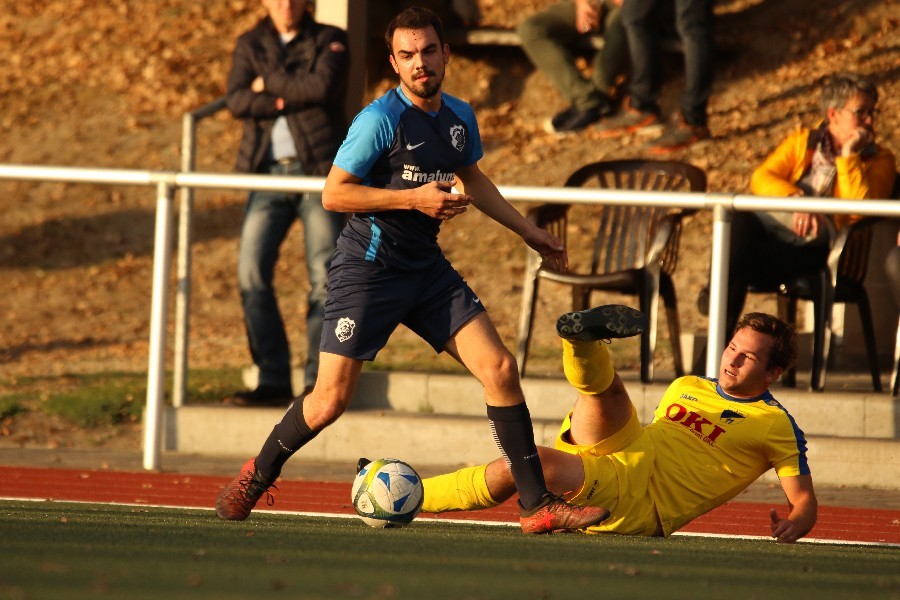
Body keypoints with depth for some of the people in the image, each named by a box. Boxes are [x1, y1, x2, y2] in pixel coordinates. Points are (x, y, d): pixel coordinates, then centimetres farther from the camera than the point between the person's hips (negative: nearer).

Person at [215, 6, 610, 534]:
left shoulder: (460, 118, 7)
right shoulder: (381, 119, -15)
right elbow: (334, 193, -14)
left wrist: (528, 232, 27)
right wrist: (414, 198, -21)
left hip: (428, 268, 6)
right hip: (369, 267, -6)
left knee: (500, 368, -8)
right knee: (331, 400, -7)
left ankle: (537, 504, -4)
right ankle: (258, 474, 21)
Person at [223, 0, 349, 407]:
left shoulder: (329, 41, 6)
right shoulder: (250, 45, 13)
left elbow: (323, 87, -13)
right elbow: (237, 101, -3)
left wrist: (269, 83, -4)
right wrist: (293, 98, -11)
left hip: (319, 171, -2)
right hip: (269, 173, 2)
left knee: (324, 275, -7)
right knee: (252, 271, -9)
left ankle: (318, 382, -3)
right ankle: (273, 381, -6)